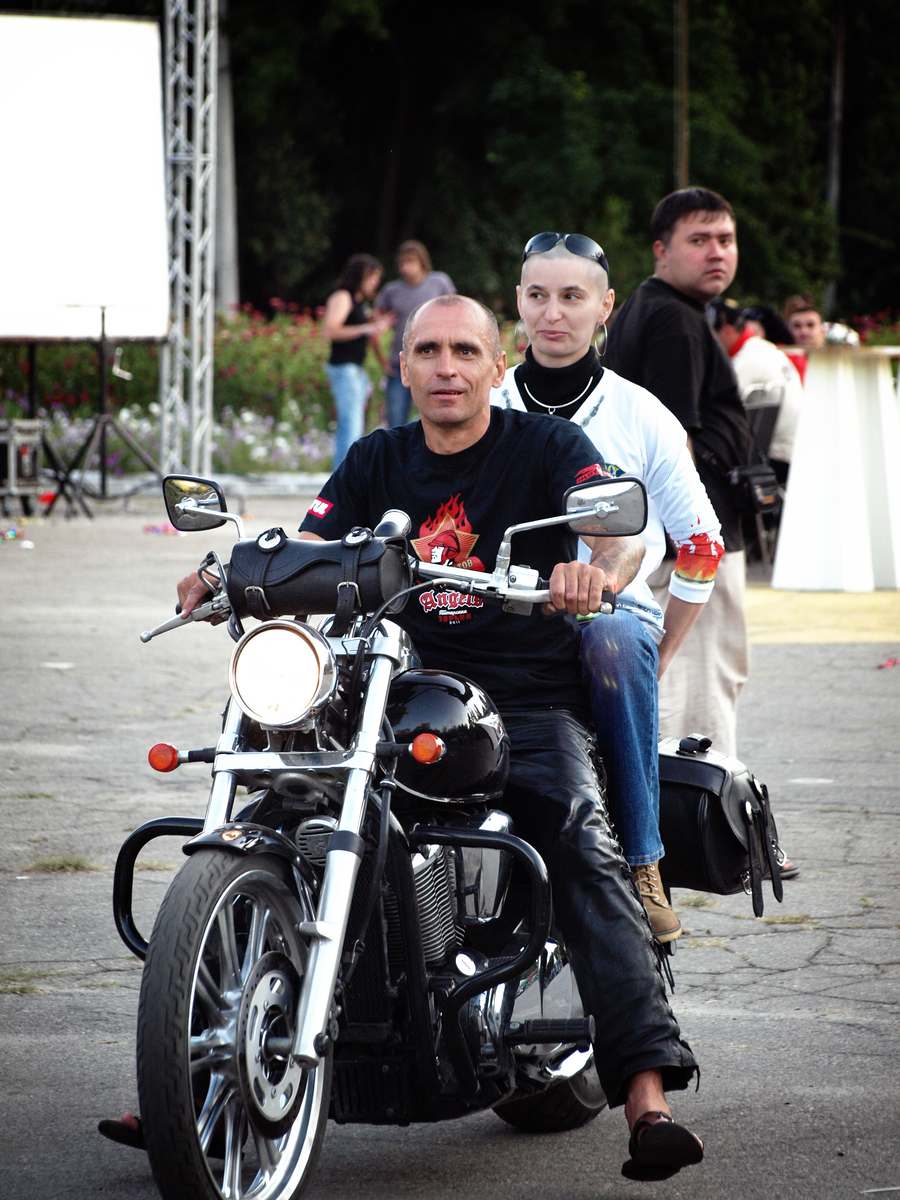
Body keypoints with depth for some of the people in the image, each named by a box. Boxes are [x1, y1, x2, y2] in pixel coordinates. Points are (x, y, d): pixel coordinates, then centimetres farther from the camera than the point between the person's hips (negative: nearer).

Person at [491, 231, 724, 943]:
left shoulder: (643, 418, 7)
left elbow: (700, 548, 11)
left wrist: (658, 662, 6)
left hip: (614, 613, -1)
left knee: (615, 641, -40)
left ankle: (640, 864, -34)